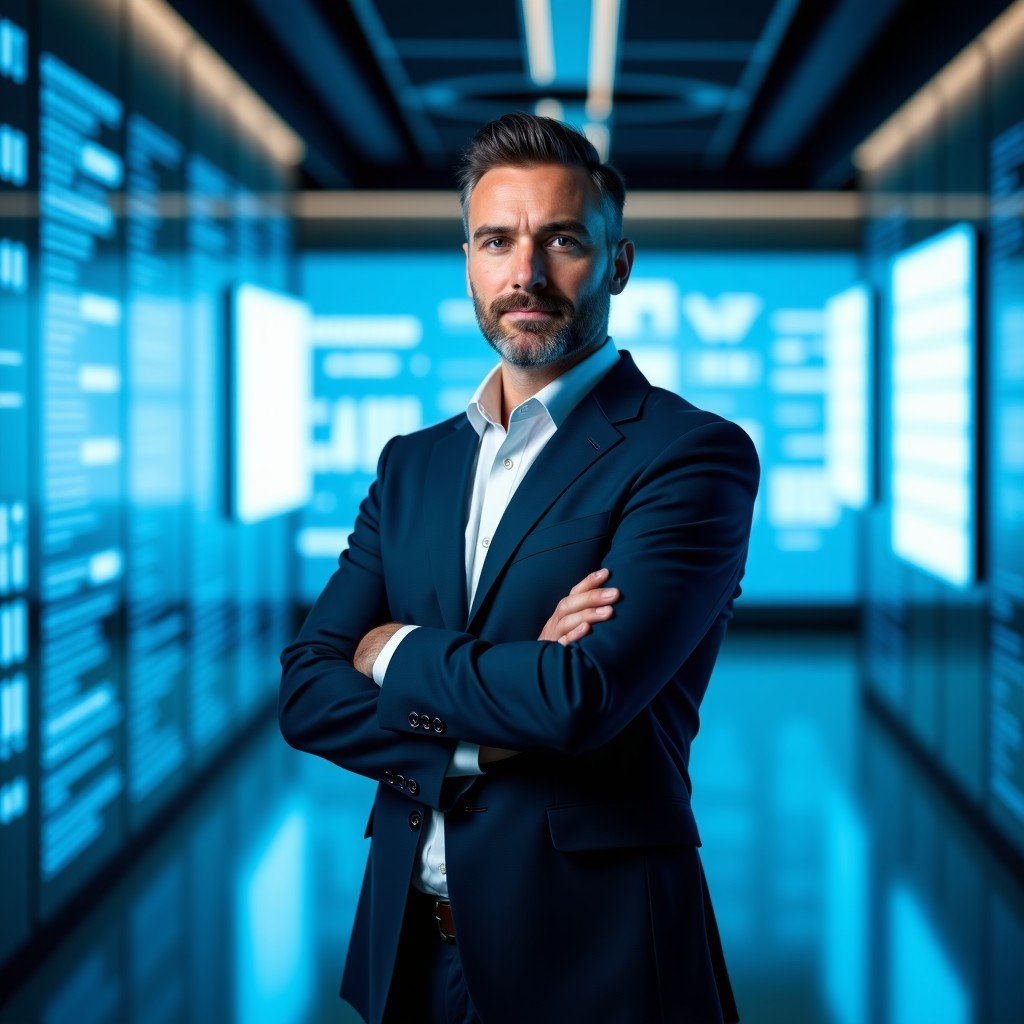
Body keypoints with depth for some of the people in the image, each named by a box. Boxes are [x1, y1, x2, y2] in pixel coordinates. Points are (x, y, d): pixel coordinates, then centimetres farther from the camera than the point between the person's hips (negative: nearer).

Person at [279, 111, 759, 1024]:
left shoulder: (694, 454, -11)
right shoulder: (413, 464, 9)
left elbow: (583, 698, -24)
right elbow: (306, 692, 1)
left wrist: (396, 653, -7)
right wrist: (484, 735, -16)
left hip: (587, 950, -5)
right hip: (412, 942, 5)